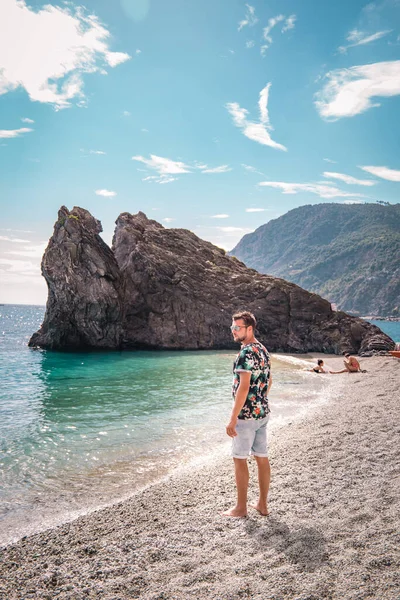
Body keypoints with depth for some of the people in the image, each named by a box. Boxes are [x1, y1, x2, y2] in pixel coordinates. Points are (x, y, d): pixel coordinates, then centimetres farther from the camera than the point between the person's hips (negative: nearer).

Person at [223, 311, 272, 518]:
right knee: (262, 458, 12)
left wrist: (233, 419, -21)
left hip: (246, 415, -9)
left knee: (240, 460, 3)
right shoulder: (263, 350, 10)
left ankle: (241, 507, 12)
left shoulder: (246, 353, -19)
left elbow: (243, 387, -24)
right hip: (263, 412, 9)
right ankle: (262, 504, 22)